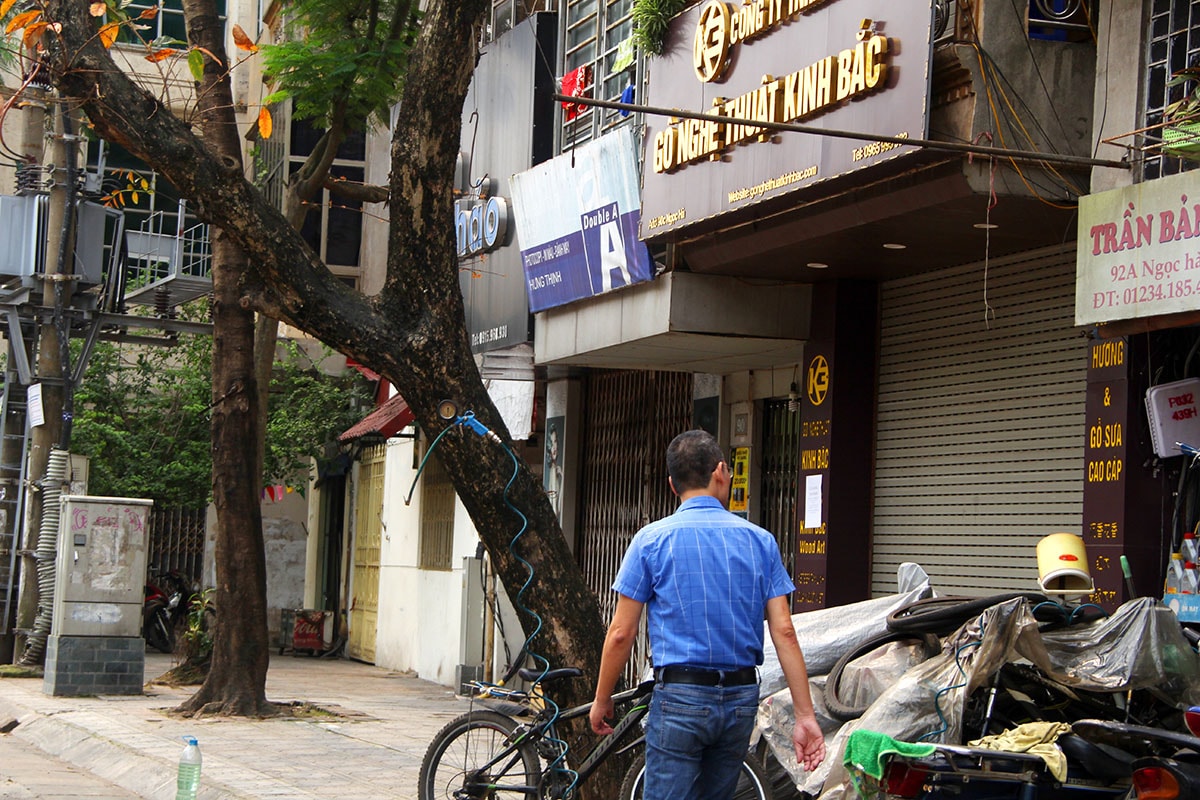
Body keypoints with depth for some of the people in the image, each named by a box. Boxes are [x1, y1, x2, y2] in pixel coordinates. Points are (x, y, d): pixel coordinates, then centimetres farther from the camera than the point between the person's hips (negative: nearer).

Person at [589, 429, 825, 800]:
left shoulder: (652, 540, -3)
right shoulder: (761, 541, 4)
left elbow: (621, 634, -4)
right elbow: (784, 632, -1)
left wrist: (602, 701, 9)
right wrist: (805, 716, 1)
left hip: (679, 699, -4)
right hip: (742, 700, 4)